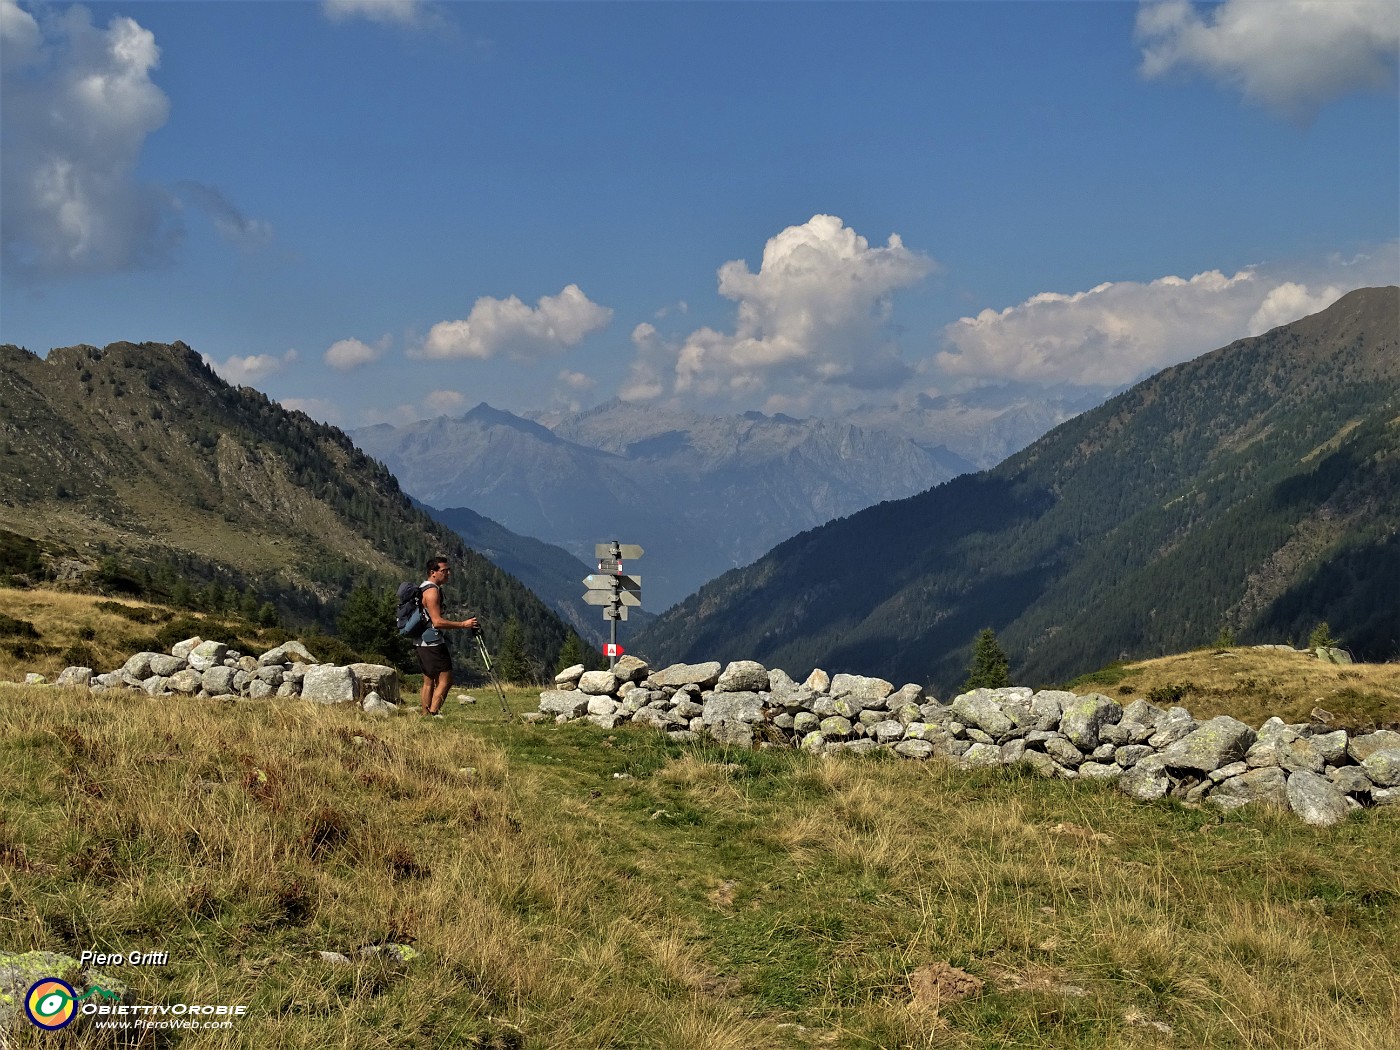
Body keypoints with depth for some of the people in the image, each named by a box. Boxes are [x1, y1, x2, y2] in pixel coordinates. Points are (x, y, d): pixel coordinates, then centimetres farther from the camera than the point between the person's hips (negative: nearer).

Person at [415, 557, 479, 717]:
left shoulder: (423, 588, 17)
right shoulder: (432, 591, -15)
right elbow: (437, 622, -22)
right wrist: (463, 625, -19)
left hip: (422, 642, 10)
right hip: (433, 642, -10)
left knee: (429, 682, 11)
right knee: (445, 680, -8)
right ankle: (433, 714, -12)